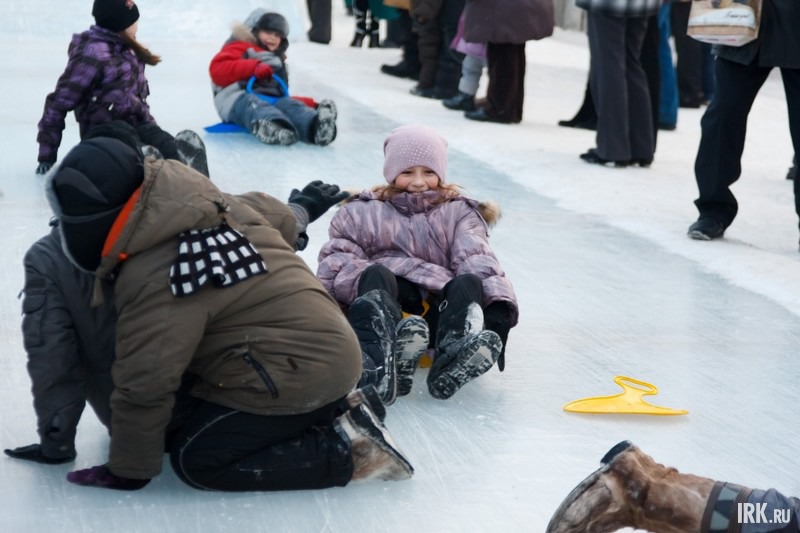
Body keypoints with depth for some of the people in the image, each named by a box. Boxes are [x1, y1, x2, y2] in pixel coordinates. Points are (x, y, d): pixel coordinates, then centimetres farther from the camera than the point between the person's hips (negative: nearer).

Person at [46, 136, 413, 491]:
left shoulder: (153, 280, -23)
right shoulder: (213, 204, 0)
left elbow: (145, 385, -19)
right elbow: (280, 218, 16)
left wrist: (127, 469, -6)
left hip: (298, 371, -10)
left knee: (197, 460, -5)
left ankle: (347, 450, -7)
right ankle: (339, 411, 14)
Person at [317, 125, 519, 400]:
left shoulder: (459, 212, 22)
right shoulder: (361, 213, 24)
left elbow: (479, 261, 3)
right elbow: (337, 263, 11)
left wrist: (497, 309, -16)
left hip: (438, 308, 1)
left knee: (468, 281, -29)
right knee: (376, 273, -31)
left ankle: (452, 363, -63)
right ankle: (385, 354, -65)